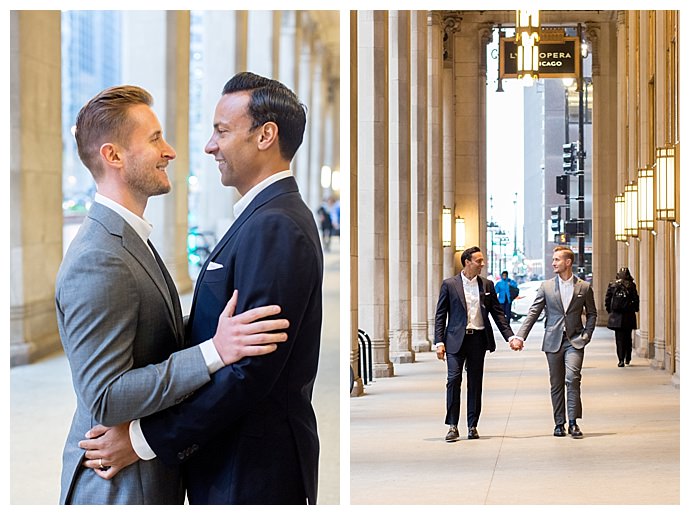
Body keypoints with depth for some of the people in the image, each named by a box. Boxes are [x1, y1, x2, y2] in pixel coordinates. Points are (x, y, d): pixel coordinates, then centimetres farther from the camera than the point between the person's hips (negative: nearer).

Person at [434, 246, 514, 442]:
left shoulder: (487, 285, 9)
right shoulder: (449, 284, 1)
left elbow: (497, 312, 12)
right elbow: (440, 315, 1)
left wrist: (510, 336, 3)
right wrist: (439, 342, -6)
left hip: (478, 338, 3)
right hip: (456, 339, -3)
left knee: (475, 383, 6)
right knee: (454, 379, -10)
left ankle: (472, 426, 14)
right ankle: (452, 426, -5)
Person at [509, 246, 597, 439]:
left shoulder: (584, 287, 4)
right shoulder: (546, 286, 5)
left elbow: (591, 314, 12)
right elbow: (533, 313, 3)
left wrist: (586, 335, 0)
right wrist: (520, 336, -6)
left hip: (574, 341, -2)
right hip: (553, 341, 2)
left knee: (572, 378, -19)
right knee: (556, 384, 6)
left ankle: (573, 422, -14)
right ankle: (559, 423, 15)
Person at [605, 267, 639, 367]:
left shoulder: (612, 285, 1)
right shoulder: (631, 286, -4)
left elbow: (607, 300, 3)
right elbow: (636, 300, -4)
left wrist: (610, 311, 14)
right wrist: (634, 310, 11)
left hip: (616, 316, 0)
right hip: (628, 317, 0)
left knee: (619, 339, 1)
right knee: (628, 338, 14)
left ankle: (621, 360, -8)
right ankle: (627, 359, 21)